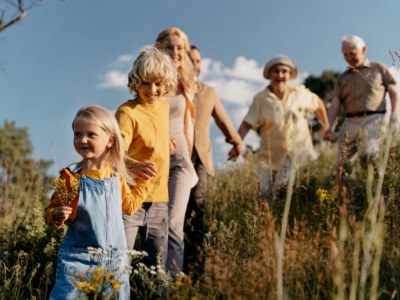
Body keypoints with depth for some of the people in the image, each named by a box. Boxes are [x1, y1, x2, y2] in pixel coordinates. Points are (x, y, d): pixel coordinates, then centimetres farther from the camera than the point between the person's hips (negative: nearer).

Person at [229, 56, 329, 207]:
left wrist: (326, 126, 18)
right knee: (266, 195, 0)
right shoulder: (260, 99, -4)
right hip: (270, 156, 1)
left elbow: (318, 103, 16)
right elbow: (246, 124, -7)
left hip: (296, 154, -1)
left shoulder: (300, 93, -1)